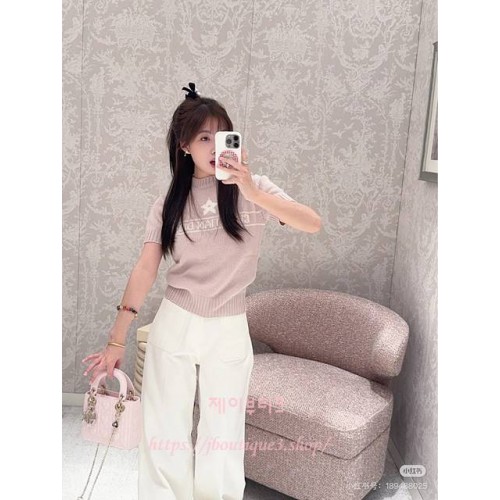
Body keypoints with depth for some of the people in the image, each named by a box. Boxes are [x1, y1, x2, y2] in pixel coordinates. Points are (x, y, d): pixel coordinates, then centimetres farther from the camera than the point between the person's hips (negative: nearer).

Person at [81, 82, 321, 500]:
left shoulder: (252, 188, -3)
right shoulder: (169, 203, 1)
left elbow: (313, 223, -16)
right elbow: (145, 269, -3)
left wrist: (254, 193, -28)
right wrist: (116, 341, -3)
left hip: (229, 330, -1)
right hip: (175, 325, 1)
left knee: (222, 440, 8)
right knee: (164, 434, 10)